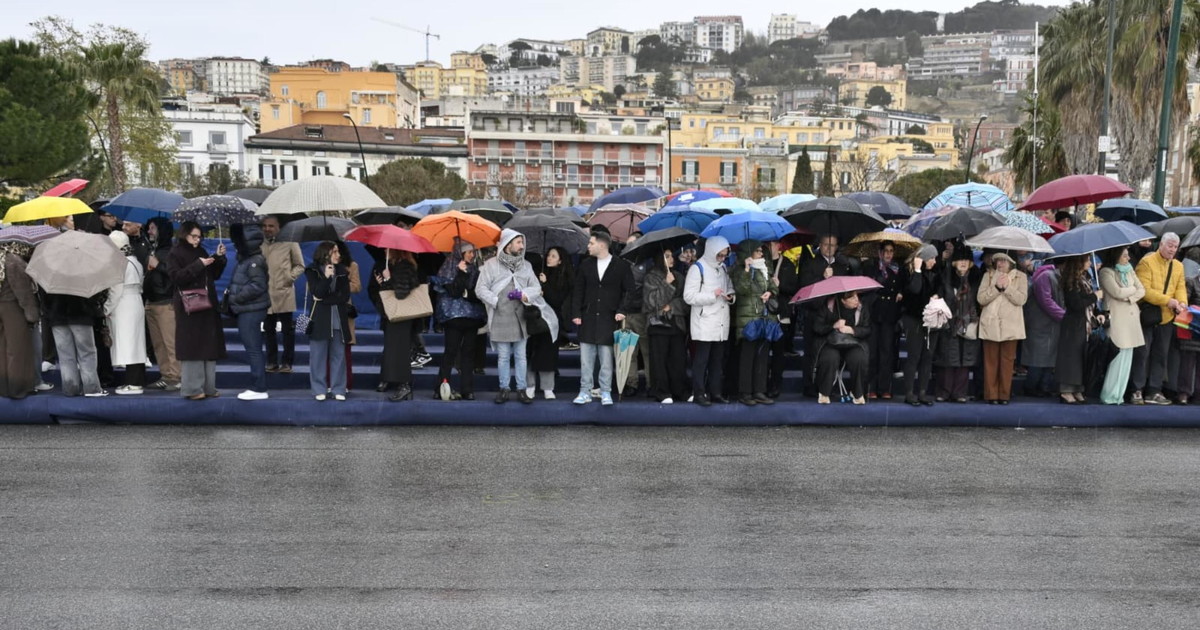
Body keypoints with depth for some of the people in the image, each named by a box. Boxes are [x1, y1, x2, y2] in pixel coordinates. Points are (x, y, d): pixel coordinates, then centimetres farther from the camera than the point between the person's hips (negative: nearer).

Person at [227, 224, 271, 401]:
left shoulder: (254, 262, -15)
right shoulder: (246, 260, 15)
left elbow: (258, 285, -23)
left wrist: (237, 298, -16)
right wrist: (234, 300, 9)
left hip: (251, 311, -10)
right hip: (248, 311, 10)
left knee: (253, 350, -7)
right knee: (253, 349, 13)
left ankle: (258, 389, -3)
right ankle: (257, 386, 20)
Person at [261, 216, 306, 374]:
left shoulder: (289, 243, -1)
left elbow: (300, 266, 4)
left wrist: (290, 277, -9)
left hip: (284, 293, -4)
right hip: (265, 294, 4)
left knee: (287, 330, 2)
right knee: (268, 329, 10)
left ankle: (287, 362, 9)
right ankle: (272, 362, 20)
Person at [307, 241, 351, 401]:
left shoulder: (342, 271, 8)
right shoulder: (312, 271, 1)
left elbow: (345, 296, 0)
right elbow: (317, 293, -11)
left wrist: (324, 300, -7)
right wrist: (326, 277, -23)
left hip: (338, 319, 2)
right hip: (319, 320, -2)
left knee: (338, 355, 3)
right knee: (319, 355, 0)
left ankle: (338, 389, 9)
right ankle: (319, 390, 7)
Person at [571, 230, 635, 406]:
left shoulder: (622, 266, -2)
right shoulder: (585, 265, 8)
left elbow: (628, 291, 0)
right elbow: (578, 291, 9)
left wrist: (622, 310, -10)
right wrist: (576, 313, 1)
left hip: (609, 319, -3)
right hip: (588, 318, 3)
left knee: (606, 358, 1)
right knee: (586, 357, 5)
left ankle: (606, 393, 11)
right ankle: (585, 392, 12)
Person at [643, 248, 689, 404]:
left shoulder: (678, 277, 15)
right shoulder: (651, 277, 1)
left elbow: (684, 299, 8)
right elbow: (652, 300, -10)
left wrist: (671, 306, -8)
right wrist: (667, 284, -10)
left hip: (677, 323, 4)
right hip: (658, 323, -4)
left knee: (678, 359, 2)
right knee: (660, 359, -4)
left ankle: (680, 391, 10)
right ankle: (662, 393, 1)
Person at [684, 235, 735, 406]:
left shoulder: (723, 268, 16)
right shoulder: (697, 268, -7)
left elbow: (730, 287, 28)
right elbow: (689, 296, -13)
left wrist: (731, 295, 5)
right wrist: (713, 295, -18)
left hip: (721, 323, 7)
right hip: (704, 323, -7)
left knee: (718, 360, 10)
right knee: (701, 360, -4)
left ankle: (715, 391, 17)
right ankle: (699, 393, 1)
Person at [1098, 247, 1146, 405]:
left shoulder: (1129, 270, 16)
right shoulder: (1106, 272, -6)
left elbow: (1142, 290, 13)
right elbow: (1118, 293, -14)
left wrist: (1130, 297, -5)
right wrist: (1132, 288, 3)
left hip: (1132, 317, 7)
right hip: (1117, 319, -7)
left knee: (1127, 357, 5)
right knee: (1118, 355, -10)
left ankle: (1118, 394, 12)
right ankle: (1110, 396, -3)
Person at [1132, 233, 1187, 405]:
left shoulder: (1178, 266, 12)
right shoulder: (1147, 262, -9)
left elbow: (1180, 288, 4)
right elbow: (1144, 289, -18)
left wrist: (1182, 303, -17)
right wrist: (1167, 301, -24)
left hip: (1166, 318, 6)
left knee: (1160, 355, 9)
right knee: (1142, 353, -3)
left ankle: (1154, 392, 15)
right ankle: (1137, 391, 3)